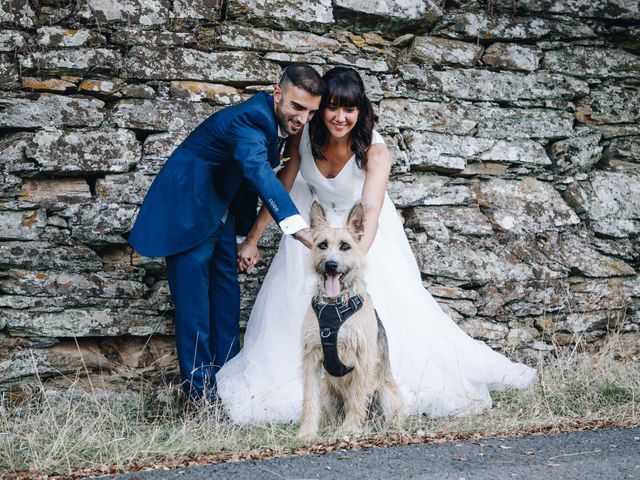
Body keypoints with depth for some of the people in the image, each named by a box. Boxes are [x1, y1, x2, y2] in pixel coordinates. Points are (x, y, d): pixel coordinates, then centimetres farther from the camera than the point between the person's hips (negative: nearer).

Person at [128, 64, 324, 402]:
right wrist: (295, 225, -65)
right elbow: (256, 169, -51)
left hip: (220, 213, 10)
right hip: (188, 211, -10)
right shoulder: (249, 120, -31)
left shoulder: (272, 117, -1)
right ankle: (201, 395, -4)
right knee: (194, 303, -9)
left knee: (227, 296, 12)